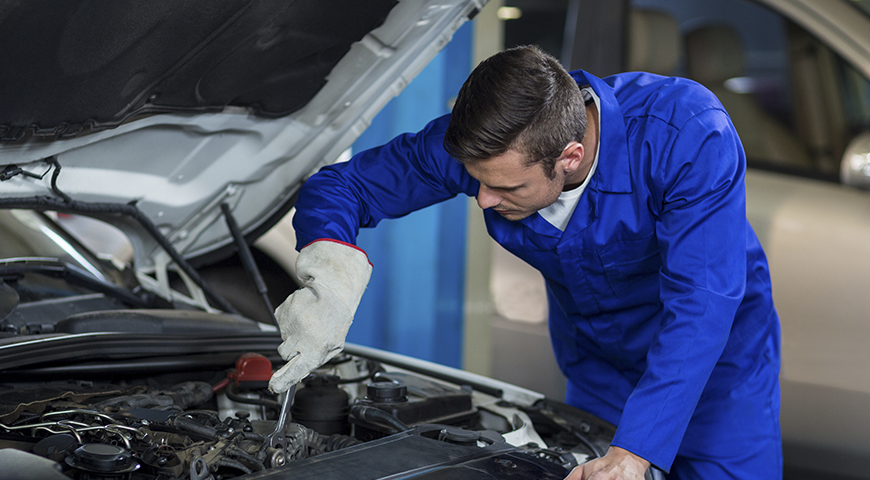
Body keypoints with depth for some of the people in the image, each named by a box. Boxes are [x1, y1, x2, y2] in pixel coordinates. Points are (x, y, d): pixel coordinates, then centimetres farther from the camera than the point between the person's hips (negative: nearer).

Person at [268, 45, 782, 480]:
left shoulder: (691, 133, -36)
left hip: (715, 346, -3)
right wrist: (331, 279, -37)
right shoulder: (479, 143, -25)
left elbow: (701, 303, -41)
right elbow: (340, 184, -14)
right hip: (595, 356, 3)